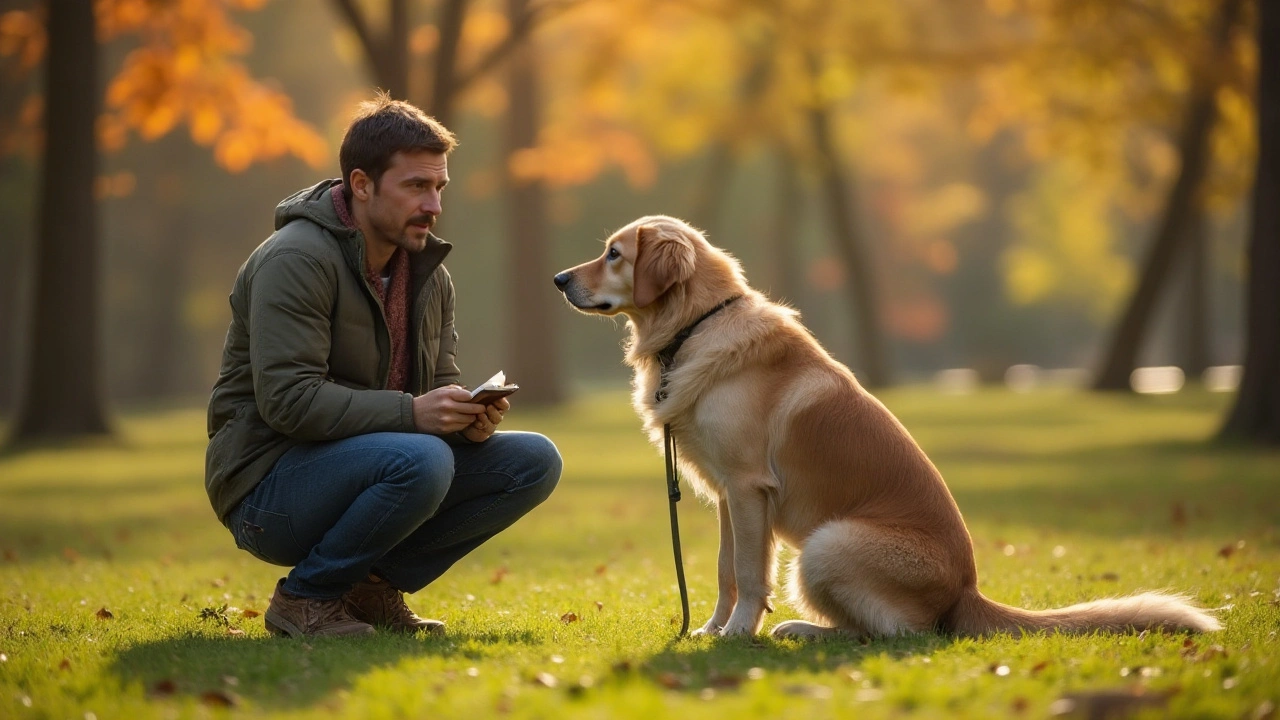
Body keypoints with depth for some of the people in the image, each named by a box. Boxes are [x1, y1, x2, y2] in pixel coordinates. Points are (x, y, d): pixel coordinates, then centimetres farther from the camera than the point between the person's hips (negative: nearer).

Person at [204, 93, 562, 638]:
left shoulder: (428, 273, 9)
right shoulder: (297, 259, -17)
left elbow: (439, 385, 13)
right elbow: (288, 399, -26)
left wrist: (468, 418, -11)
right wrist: (410, 413, -30)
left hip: (363, 468, 8)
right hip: (268, 486, -8)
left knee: (535, 462, -3)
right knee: (421, 460, -35)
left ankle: (372, 585, 3)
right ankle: (305, 595, -12)